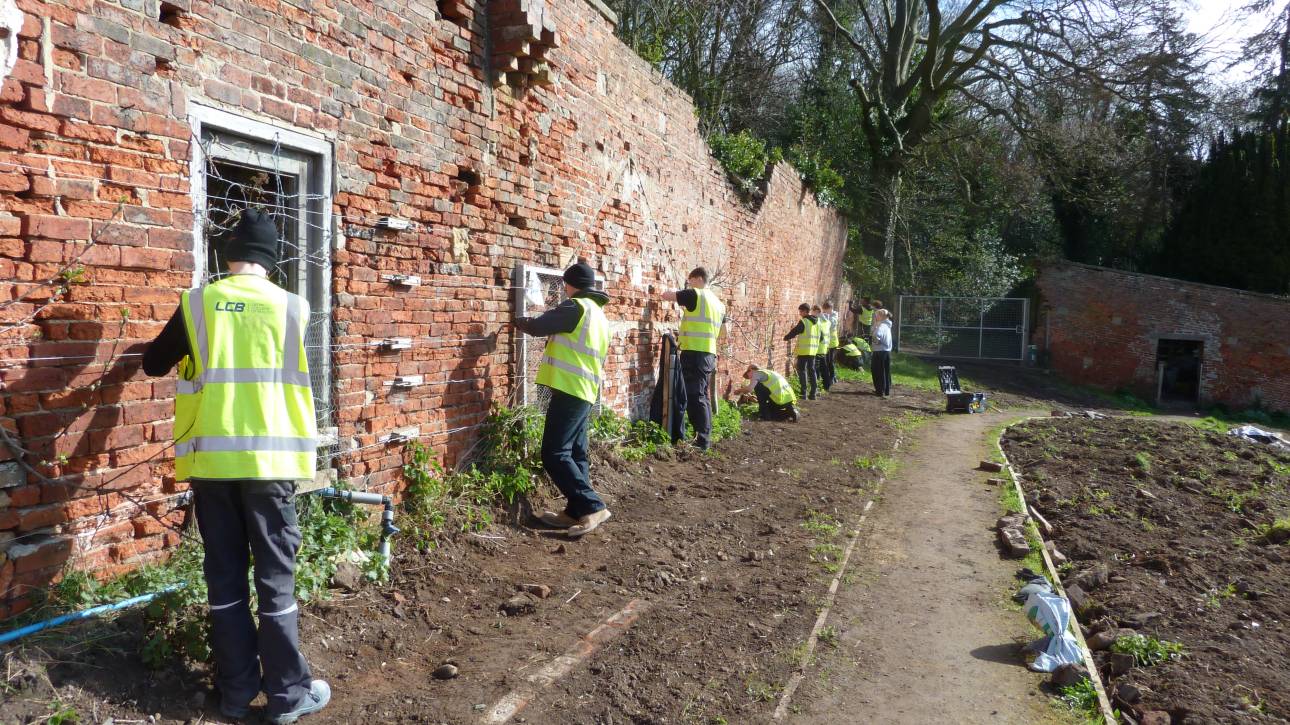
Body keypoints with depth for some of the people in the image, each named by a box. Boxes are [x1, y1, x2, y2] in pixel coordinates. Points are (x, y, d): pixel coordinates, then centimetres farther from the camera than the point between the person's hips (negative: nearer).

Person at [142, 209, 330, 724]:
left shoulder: (197, 304, 1)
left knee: (225, 576, 11)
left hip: (210, 460, 2)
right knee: (275, 576, 5)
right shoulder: (290, 307, -3)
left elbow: (153, 365, 15)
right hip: (267, 459, -2)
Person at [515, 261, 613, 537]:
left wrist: (521, 322, 12)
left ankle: (593, 507, -15)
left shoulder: (576, 307, -10)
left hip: (570, 390, -10)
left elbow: (538, 327, -7)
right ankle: (576, 512, 11)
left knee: (554, 454, -10)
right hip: (585, 393, 10)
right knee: (575, 453, 10)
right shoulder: (600, 316, 20)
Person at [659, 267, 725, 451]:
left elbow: (666, 295, -5)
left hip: (694, 353, -9)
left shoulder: (695, 295, -9)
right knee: (702, 395, 15)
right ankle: (705, 434, 19)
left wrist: (678, 293, 14)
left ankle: (701, 440, -9)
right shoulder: (718, 302, 16)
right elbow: (719, 328, 24)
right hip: (709, 353, 9)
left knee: (695, 397, -8)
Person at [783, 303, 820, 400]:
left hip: (803, 351, -7)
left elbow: (794, 331, -7)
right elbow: (819, 337, 17)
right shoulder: (816, 322, 12)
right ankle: (813, 393, 11)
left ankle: (804, 393, -5)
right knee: (811, 370, 11)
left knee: (802, 370, -1)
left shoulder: (803, 322, -11)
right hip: (813, 351, 7)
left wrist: (786, 337, 8)